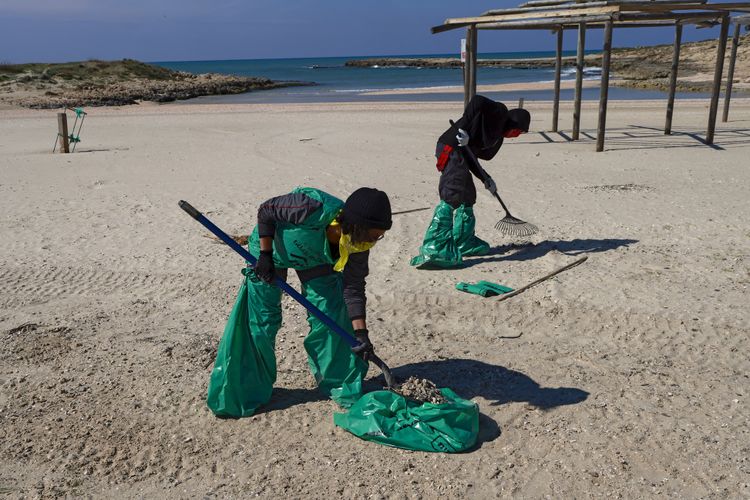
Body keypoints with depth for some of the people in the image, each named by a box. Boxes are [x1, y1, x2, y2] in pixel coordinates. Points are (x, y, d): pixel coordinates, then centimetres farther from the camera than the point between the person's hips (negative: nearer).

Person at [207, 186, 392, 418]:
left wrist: (361, 333, -21)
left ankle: (341, 387, 14)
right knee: (261, 321, -4)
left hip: (315, 258, 4)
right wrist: (265, 255, -26)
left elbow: (354, 289, -17)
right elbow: (266, 211, -26)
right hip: (270, 246, -4)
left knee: (331, 315, -4)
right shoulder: (313, 210, -43)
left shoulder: (358, 244, -26)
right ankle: (245, 393, 13)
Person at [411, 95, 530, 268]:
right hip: (451, 149, -11)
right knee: (452, 197, -17)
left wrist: (486, 179, 14)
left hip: (460, 150, 11)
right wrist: (465, 129, -18)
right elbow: (477, 101, -16)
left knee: (468, 196, 17)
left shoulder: (497, 135, 26)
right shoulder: (500, 112, 1)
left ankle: (463, 242, 26)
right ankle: (433, 250, -21)